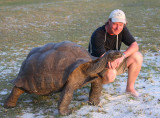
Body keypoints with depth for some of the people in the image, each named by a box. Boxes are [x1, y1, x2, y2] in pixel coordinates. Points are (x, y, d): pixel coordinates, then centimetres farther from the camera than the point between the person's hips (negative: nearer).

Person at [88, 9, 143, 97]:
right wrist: (109, 60, -58)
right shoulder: (97, 35, -26)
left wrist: (122, 56, -36)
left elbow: (135, 46, -17)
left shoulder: (122, 30, -9)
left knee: (137, 57, -16)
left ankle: (130, 87, -3)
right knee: (111, 74, -39)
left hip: (114, 64, 6)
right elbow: (103, 57, -33)